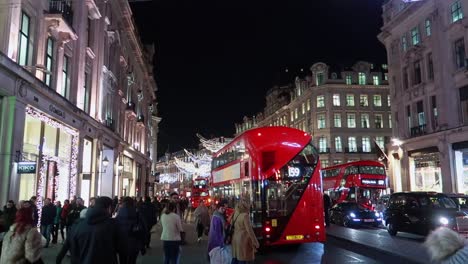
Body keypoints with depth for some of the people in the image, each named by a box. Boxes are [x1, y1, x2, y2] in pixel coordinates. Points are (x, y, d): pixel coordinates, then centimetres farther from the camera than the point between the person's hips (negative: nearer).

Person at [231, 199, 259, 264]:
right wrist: (255, 242, -11)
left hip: (235, 239, 8)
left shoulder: (235, 215, 7)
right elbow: (249, 230, -17)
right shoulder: (245, 215, -16)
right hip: (243, 240, -8)